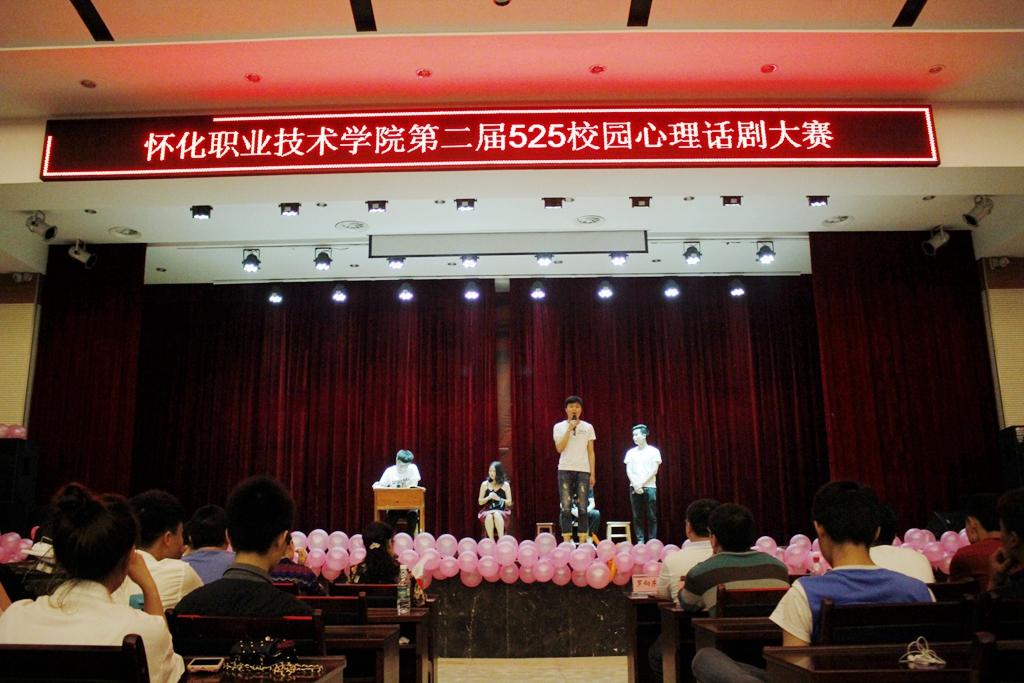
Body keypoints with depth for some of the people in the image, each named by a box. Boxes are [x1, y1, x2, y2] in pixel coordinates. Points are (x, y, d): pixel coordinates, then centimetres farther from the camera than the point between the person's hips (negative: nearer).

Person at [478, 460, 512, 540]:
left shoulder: (505, 485, 5)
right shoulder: (485, 484, 9)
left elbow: (509, 502, 4)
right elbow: (480, 501, 10)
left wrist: (498, 499, -13)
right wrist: (488, 498, -10)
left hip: (502, 511, -1)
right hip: (487, 511, 1)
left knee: (497, 515, -38)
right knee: (489, 516, -37)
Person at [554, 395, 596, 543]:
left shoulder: (588, 427, 9)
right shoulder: (559, 427, 5)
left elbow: (591, 452, 8)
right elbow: (559, 448, -7)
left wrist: (592, 474, 3)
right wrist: (570, 428, -12)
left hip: (583, 470, 1)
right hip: (565, 470, -1)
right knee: (565, 508, -3)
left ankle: (582, 542, 5)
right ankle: (567, 542, 1)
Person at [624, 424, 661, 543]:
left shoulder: (653, 451, 4)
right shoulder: (631, 452, 12)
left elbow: (654, 470, -3)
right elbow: (628, 471, 6)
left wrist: (641, 483, -9)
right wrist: (635, 485, -8)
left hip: (649, 487, -3)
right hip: (634, 488, 3)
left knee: (651, 516, -4)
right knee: (637, 516, 1)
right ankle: (640, 541, 5)